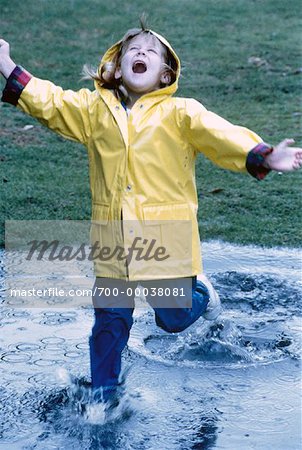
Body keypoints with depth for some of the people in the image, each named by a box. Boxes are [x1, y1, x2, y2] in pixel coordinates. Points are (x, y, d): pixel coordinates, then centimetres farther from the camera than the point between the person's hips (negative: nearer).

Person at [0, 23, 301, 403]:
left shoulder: (181, 113, -4)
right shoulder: (93, 109, 7)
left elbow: (221, 135, -15)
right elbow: (49, 101, 9)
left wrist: (264, 156, -30)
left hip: (167, 240, -2)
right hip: (112, 243, 3)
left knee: (173, 318, 9)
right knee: (110, 321, 9)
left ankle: (198, 290, 42)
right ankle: (104, 394, 25)